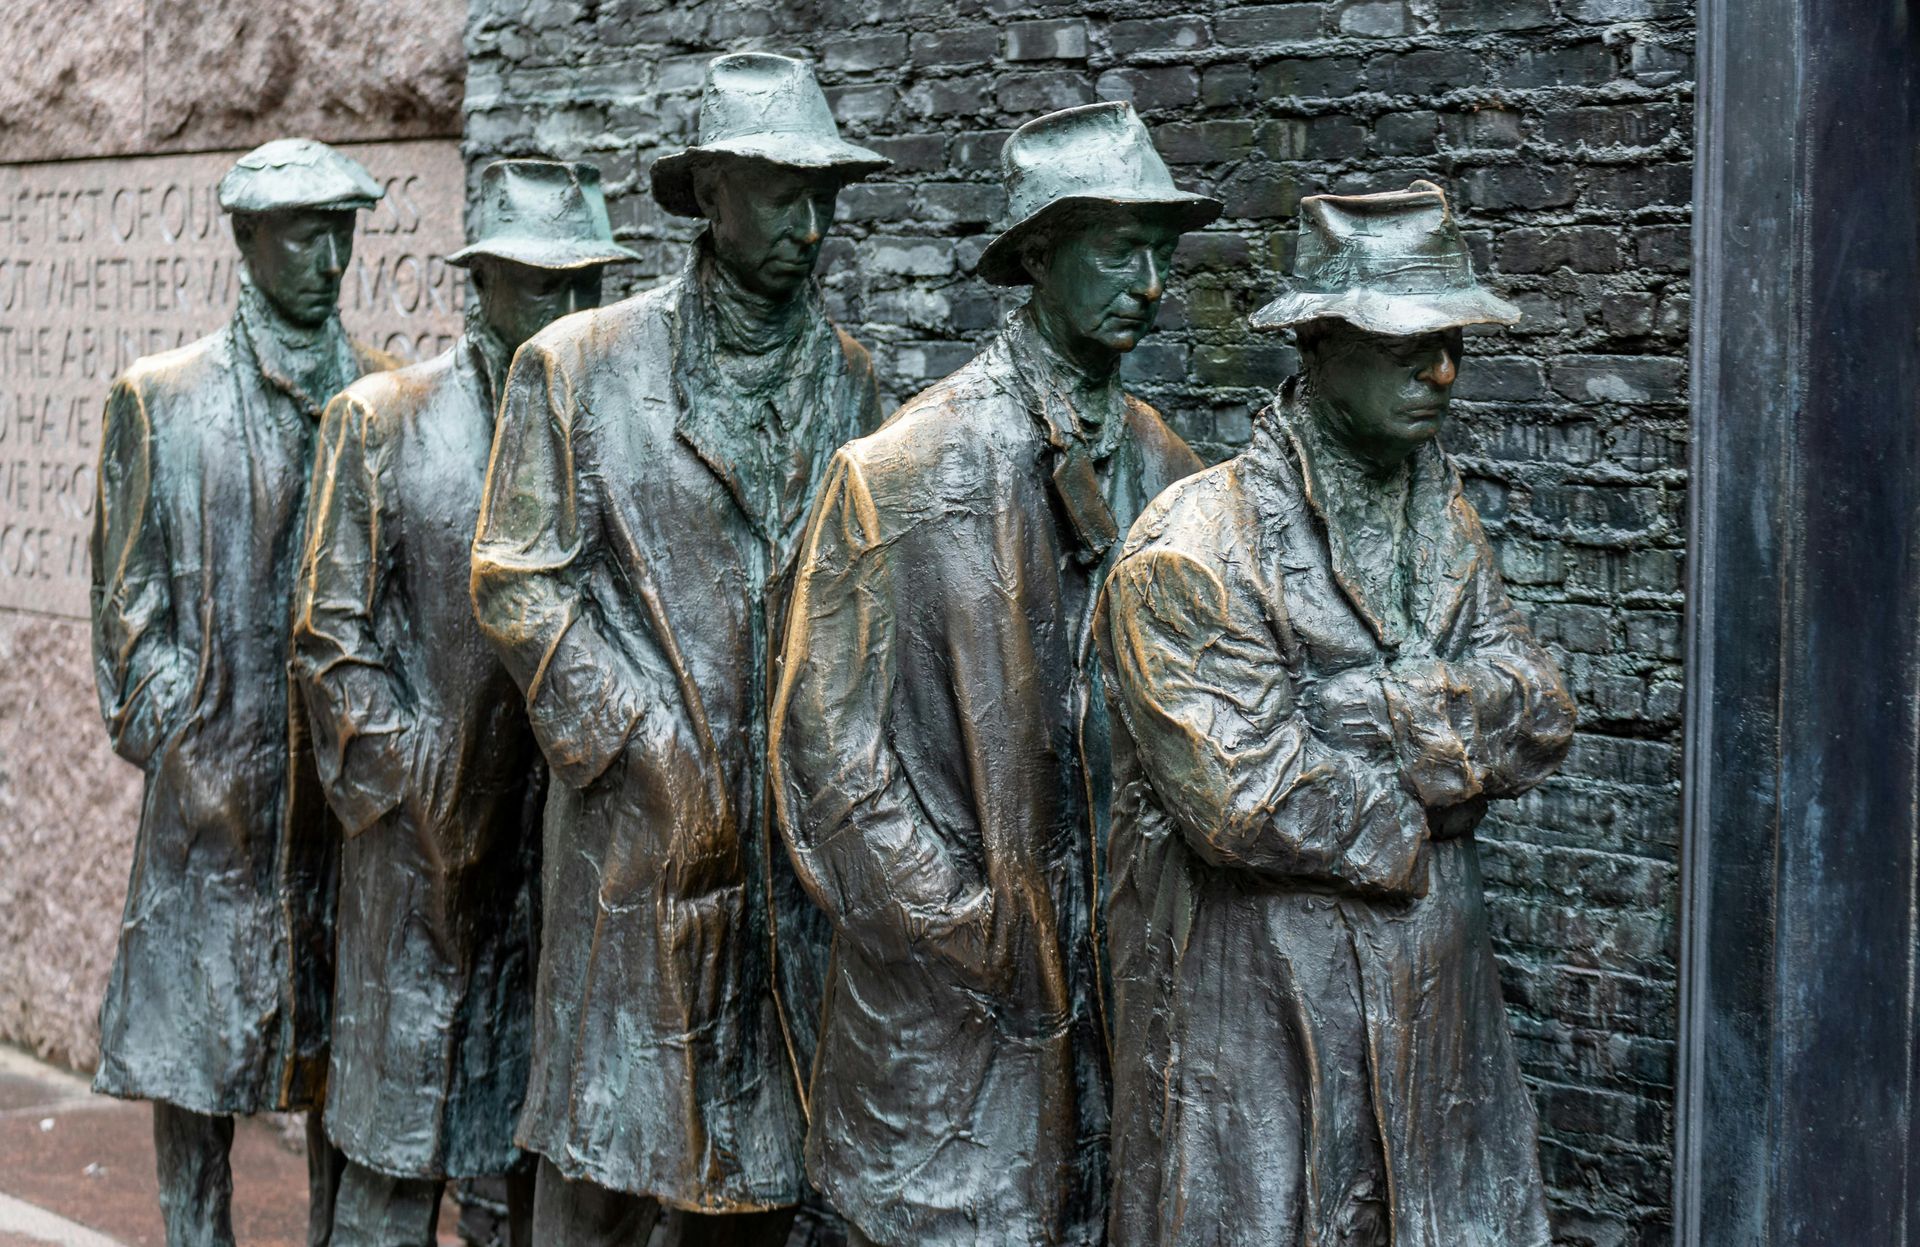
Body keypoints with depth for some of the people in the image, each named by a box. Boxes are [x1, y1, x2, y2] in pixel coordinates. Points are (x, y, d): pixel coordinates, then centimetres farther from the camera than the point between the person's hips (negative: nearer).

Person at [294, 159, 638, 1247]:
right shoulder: (380, 422, 2)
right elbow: (334, 638, 0)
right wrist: (422, 782, -7)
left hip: (582, 856, 2)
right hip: (427, 848, -2)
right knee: (398, 1157, 1)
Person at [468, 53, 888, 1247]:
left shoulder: (851, 378, 10)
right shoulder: (580, 364, 0)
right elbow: (519, 583, -2)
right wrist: (641, 745, -9)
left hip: (806, 825, 3)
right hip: (643, 823, -3)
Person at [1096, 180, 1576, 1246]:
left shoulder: (1445, 520, 11)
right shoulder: (1192, 552, -14)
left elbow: (1536, 718, 0)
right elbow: (1248, 801, -21)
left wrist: (1352, 708, -15)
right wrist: (1428, 796, -7)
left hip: (1433, 1018, 7)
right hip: (1256, 1029, -6)